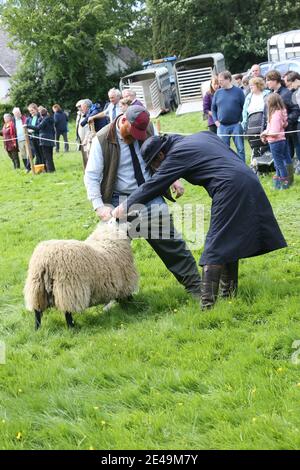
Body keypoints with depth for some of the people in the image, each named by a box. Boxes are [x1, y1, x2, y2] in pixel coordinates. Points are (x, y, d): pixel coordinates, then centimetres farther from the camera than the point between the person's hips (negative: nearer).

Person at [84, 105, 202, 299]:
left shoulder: (147, 129, -2)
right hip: (121, 202, -3)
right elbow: (91, 176, -12)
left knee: (171, 242, 3)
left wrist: (174, 179, 5)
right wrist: (99, 206, -22)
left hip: (152, 197, 3)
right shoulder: (103, 140, -12)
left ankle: (195, 286, 11)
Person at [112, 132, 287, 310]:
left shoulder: (176, 155, -1)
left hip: (230, 188, -9)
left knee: (216, 247, -7)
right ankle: (229, 292, 23)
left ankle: (207, 303, -11)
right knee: (230, 243, 17)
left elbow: (153, 185, 2)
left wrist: (126, 206, 12)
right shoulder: (202, 135, 21)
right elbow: (232, 154, 21)